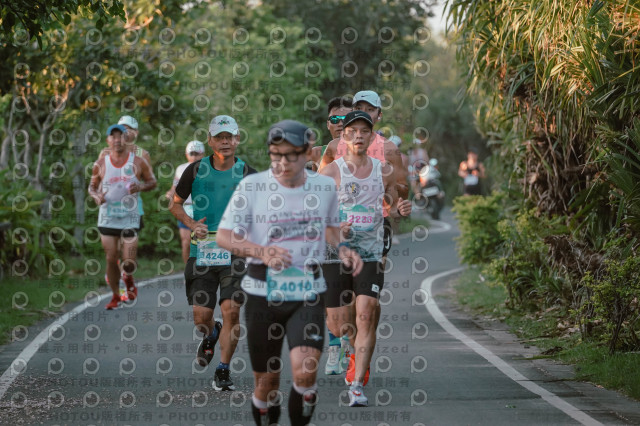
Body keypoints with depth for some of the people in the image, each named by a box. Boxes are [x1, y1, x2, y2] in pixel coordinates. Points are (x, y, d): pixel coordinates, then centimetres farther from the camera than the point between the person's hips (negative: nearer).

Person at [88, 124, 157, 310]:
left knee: (129, 263, -7)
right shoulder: (101, 164, 2)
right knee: (111, 259, 2)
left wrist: (140, 187, -13)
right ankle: (115, 296, 19)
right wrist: (96, 196, -10)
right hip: (107, 217, 1)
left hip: (130, 217, -1)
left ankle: (129, 281, 28)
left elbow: (152, 181, 9)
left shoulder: (138, 162, -1)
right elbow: (92, 186, 12)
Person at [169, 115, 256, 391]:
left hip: (237, 252, -1)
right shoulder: (196, 170, 2)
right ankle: (210, 335, 36)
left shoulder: (247, 174, 1)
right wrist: (192, 224, -6)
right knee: (201, 316, -1)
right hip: (202, 251, 1)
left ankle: (223, 371, 3)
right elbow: (176, 205, 12)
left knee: (231, 311, -11)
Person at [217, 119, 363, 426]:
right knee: (266, 380, 7)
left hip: (308, 294, 1)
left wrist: (342, 249, 0)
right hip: (263, 293, 0)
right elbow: (223, 237, -7)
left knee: (304, 372, -19)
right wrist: (262, 252, -24)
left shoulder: (325, 187, 3)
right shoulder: (251, 186, -5)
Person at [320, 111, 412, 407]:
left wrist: (400, 209, -2)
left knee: (366, 316, -15)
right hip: (336, 255, -1)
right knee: (338, 327, 3)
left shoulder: (384, 171, 7)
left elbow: (390, 207, 22)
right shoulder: (331, 172, -3)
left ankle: (357, 385, -10)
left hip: (371, 255, 1)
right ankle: (360, 354, 38)